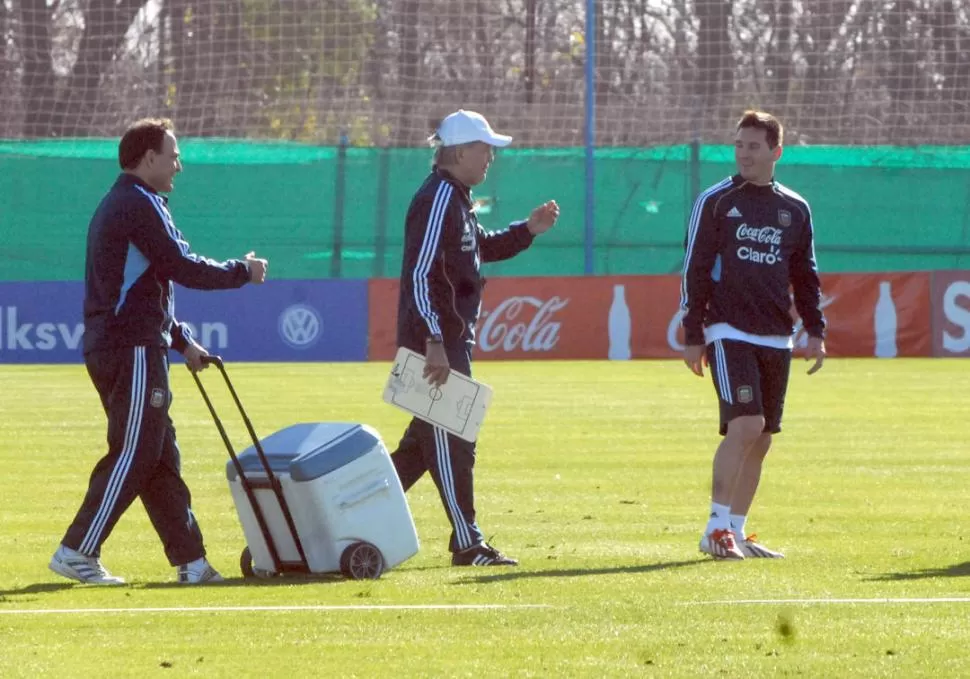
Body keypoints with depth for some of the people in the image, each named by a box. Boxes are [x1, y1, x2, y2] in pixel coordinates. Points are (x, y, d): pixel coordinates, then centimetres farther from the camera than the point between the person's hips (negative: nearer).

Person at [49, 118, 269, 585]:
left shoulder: (115, 206, 21)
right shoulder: (140, 205, -11)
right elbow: (182, 267, -16)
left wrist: (180, 338, 25)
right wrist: (243, 272, -2)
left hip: (107, 348, 10)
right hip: (133, 351, -10)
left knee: (160, 456, 10)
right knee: (132, 456, -8)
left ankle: (190, 559, 12)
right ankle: (77, 552, -9)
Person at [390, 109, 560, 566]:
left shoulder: (456, 199, 16)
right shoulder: (438, 199, -16)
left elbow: (483, 248, 32)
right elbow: (421, 275, -23)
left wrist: (528, 230, 15)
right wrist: (434, 343, -27)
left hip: (451, 339, 10)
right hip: (435, 341, -10)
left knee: (430, 438, 15)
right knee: (451, 442, -5)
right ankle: (467, 546, -1)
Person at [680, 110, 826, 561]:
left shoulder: (795, 210, 11)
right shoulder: (716, 202, 0)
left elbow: (806, 275, 18)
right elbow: (695, 271, -1)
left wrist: (815, 331, 9)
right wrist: (692, 336, -5)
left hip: (776, 338, 5)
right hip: (729, 332, -5)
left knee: (760, 439, 5)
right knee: (745, 425, -19)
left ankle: (735, 533, 14)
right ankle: (716, 527, -15)